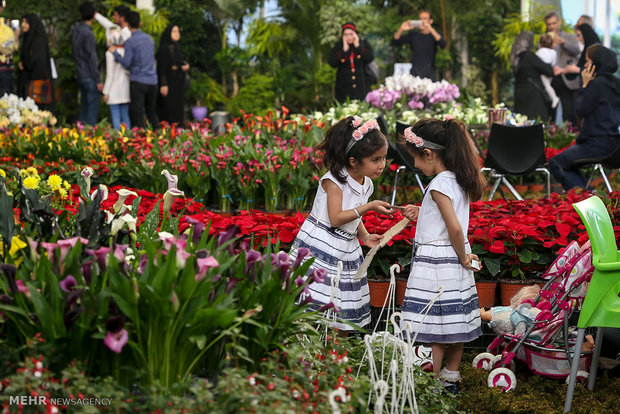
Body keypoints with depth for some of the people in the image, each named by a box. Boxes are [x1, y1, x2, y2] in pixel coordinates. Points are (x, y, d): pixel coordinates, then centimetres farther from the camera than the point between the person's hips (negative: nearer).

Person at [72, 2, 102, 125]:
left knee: (84, 108, 15)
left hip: (81, 75, 9)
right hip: (89, 77, -9)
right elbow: (92, 58, -18)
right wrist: (98, 80, -14)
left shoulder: (76, 30, 9)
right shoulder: (88, 34, -18)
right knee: (93, 109, -5)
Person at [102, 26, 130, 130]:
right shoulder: (126, 50, 2)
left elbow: (110, 75, -11)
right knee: (126, 116, 10)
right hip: (126, 89, 5)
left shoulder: (110, 53, -12)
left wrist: (106, 92, -4)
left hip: (114, 89, -5)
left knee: (116, 117, -1)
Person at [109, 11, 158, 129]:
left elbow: (127, 63, -12)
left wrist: (115, 52, 0)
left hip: (138, 81, -6)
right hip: (152, 81, 6)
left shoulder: (130, 42, -9)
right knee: (151, 112, 17)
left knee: (137, 115, -2)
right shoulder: (149, 39, 11)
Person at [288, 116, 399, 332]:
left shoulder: (366, 184, 8)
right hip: (321, 248, -7)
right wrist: (369, 207, -22)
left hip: (346, 251, 8)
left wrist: (365, 237, 3)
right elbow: (336, 218, -21)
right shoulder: (334, 180, -15)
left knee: (345, 317, 7)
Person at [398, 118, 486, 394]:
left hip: (434, 262, -9)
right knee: (455, 322, 15)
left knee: (432, 327, -3)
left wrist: (463, 257, -11)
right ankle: (451, 379, 25)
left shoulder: (439, 185, -19)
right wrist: (421, 214, 25)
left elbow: (455, 228, -25)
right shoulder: (460, 181, 7)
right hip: (455, 260, 9)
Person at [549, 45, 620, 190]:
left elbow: (581, 110, -10)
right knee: (567, 159, 29)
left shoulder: (596, 84, -18)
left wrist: (585, 85, -6)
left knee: (555, 164, 1)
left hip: (599, 144, -10)